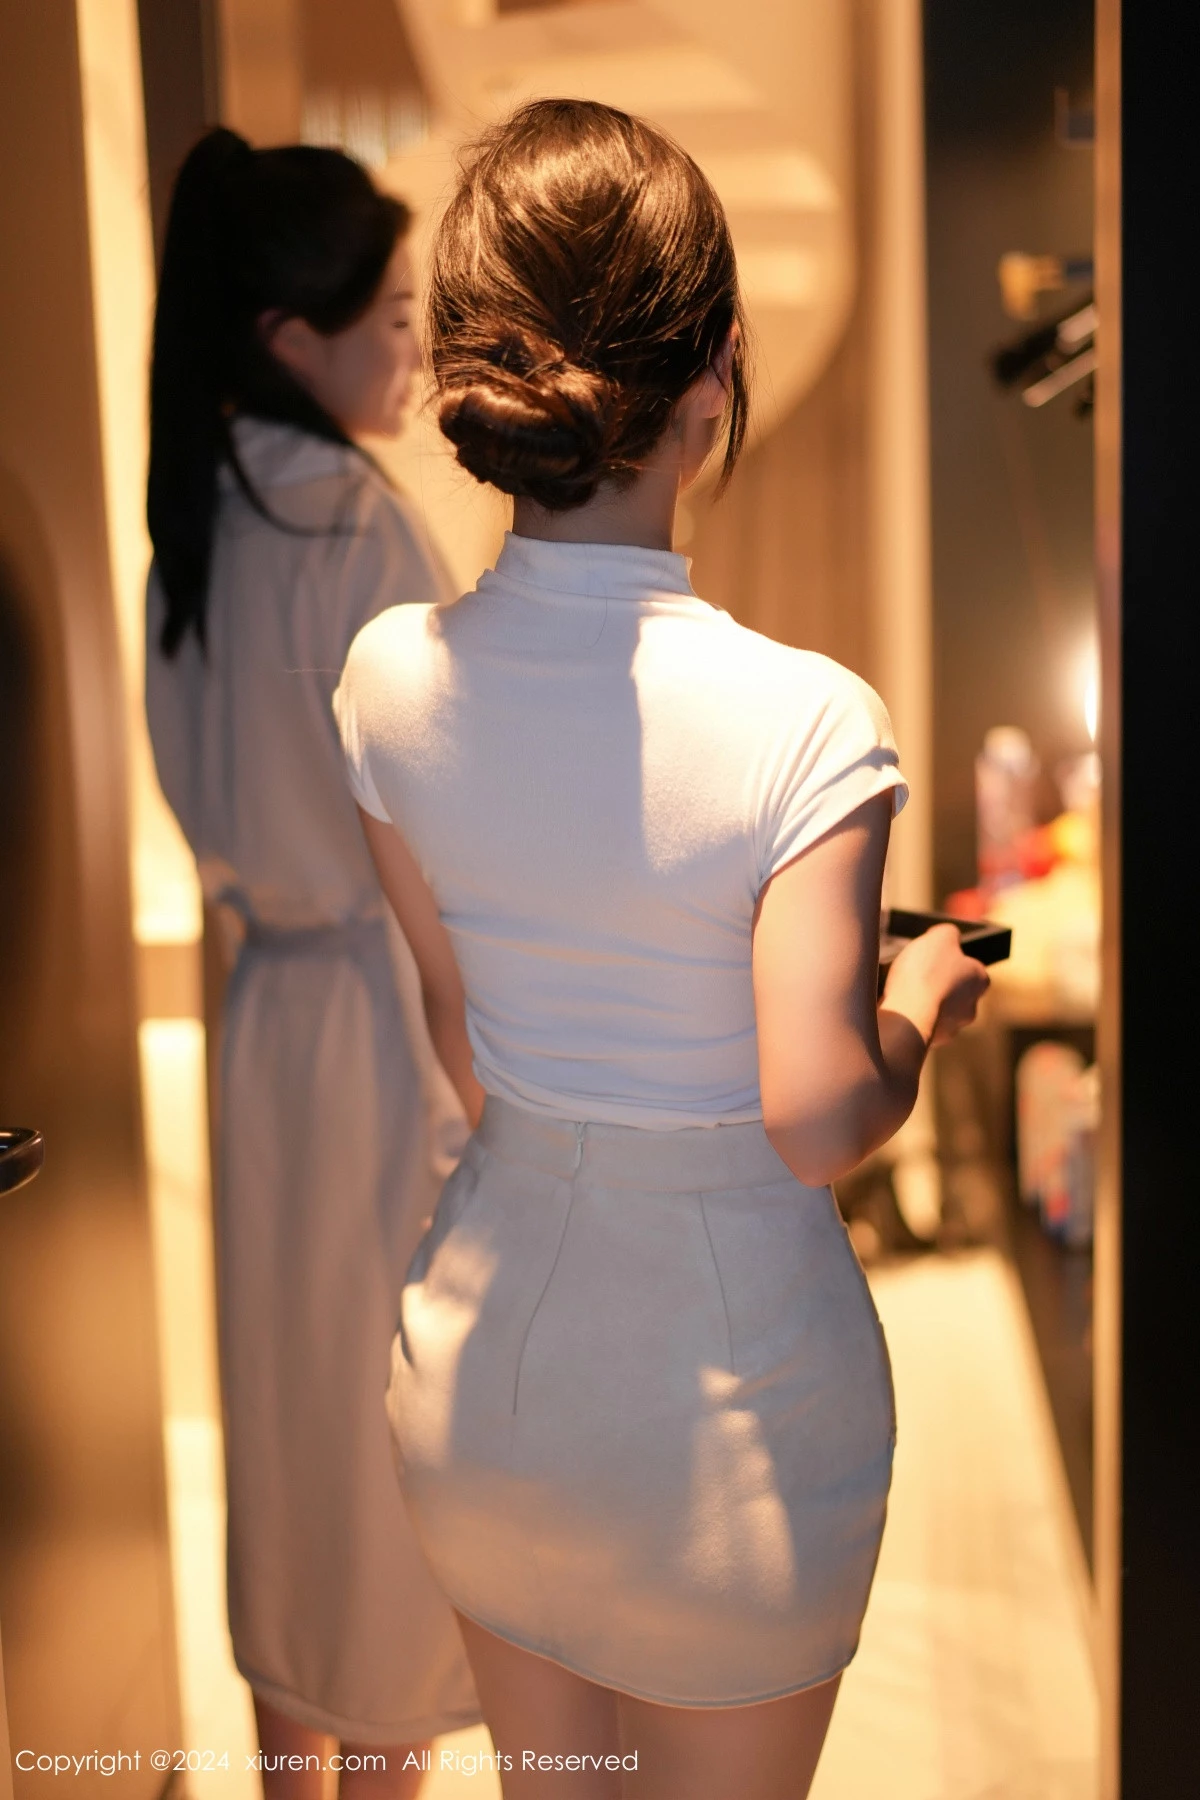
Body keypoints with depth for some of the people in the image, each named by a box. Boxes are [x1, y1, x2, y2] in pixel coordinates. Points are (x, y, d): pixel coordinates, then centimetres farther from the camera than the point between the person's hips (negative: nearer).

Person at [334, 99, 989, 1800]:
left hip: (489, 1326, 4)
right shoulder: (803, 722, -26)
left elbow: (460, 1036, 0)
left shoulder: (390, 673, -12)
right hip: (728, 1370, -3)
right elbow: (819, 1124, -22)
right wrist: (924, 1004, -1)